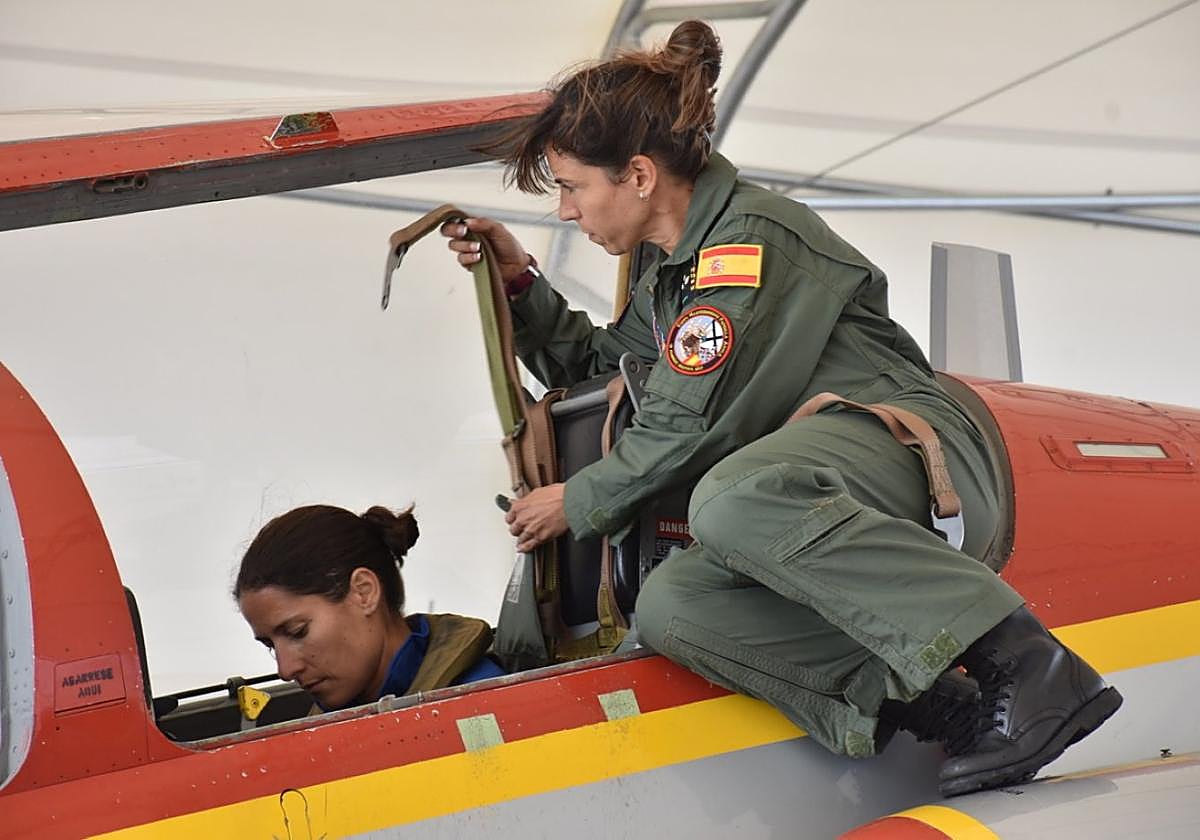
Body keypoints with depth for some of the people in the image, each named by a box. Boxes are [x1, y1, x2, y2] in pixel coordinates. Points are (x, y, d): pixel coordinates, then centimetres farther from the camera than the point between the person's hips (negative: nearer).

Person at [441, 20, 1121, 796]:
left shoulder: (750, 238, -6)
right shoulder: (674, 278, 24)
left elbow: (690, 431, -10)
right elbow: (594, 369, 39)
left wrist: (579, 503, 3)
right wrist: (518, 281, 26)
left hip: (913, 450, -8)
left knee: (737, 499, -40)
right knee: (669, 605, -22)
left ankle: (1019, 660, -38)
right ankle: (952, 709, -30)